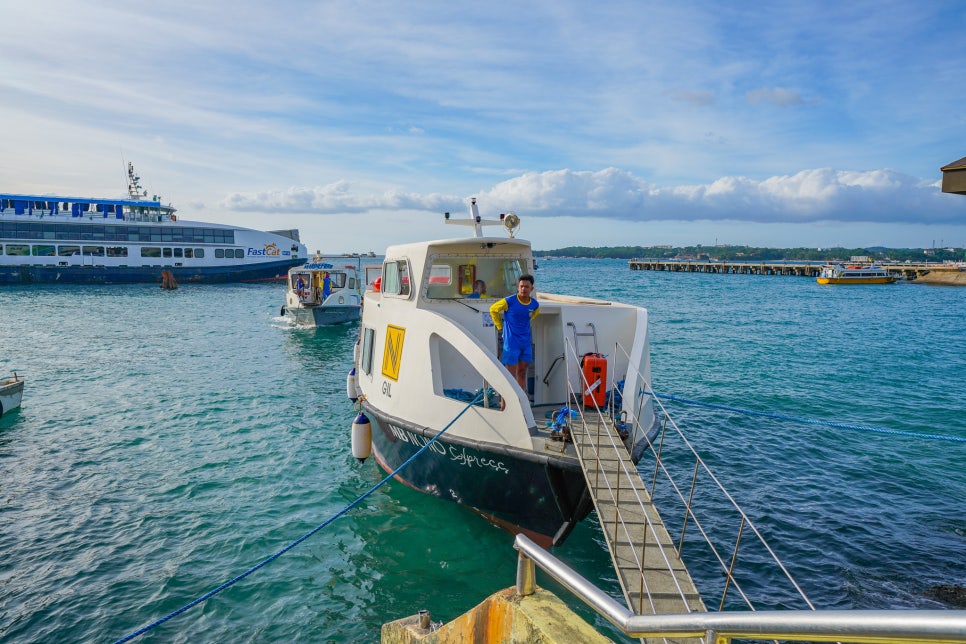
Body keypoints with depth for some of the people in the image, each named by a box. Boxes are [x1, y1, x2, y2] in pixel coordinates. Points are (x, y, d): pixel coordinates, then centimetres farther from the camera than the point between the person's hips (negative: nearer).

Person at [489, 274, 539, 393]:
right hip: (511, 342, -5)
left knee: (522, 372, 13)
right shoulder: (509, 301, -15)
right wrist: (500, 326, 2)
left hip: (526, 342, 5)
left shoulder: (535, 304, 0)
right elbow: (493, 309, -1)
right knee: (510, 374, -5)